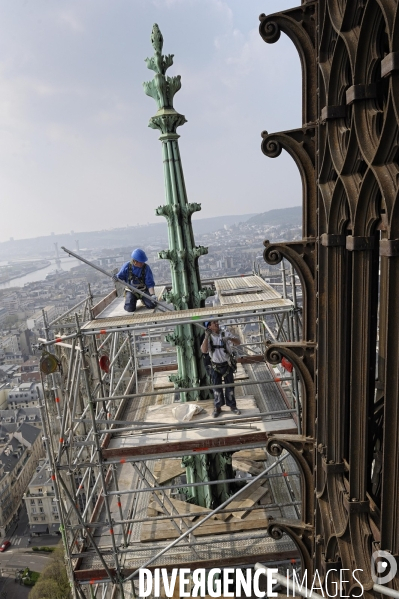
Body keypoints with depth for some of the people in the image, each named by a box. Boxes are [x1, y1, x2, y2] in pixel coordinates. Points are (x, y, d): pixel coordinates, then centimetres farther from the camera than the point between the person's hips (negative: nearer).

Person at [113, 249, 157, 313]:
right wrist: (116, 278, -25)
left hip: (143, 290, 0)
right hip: (131, 291, 0)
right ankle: (133, 300, 15)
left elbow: (150, 284, -14)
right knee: (130, 308, -21)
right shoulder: (127, 266, -10)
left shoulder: (146, 268, -14)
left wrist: (152, 294, -28)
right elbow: (120, 276, -1)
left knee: (152, 305, -19)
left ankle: (143, 299, 15)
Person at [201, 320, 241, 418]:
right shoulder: (208, 338, -6)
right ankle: (217, 407, 25)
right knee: (216, 387, 10)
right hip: (215, 366, 1)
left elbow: (238, 342, -16)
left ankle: (232, 406, 26)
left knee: (229, 386, 10)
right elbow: (204, 350, -21)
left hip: (227, 365, 0)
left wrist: (229, 338, -36)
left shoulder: (225, 334, -9)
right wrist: (206, 337, -31)